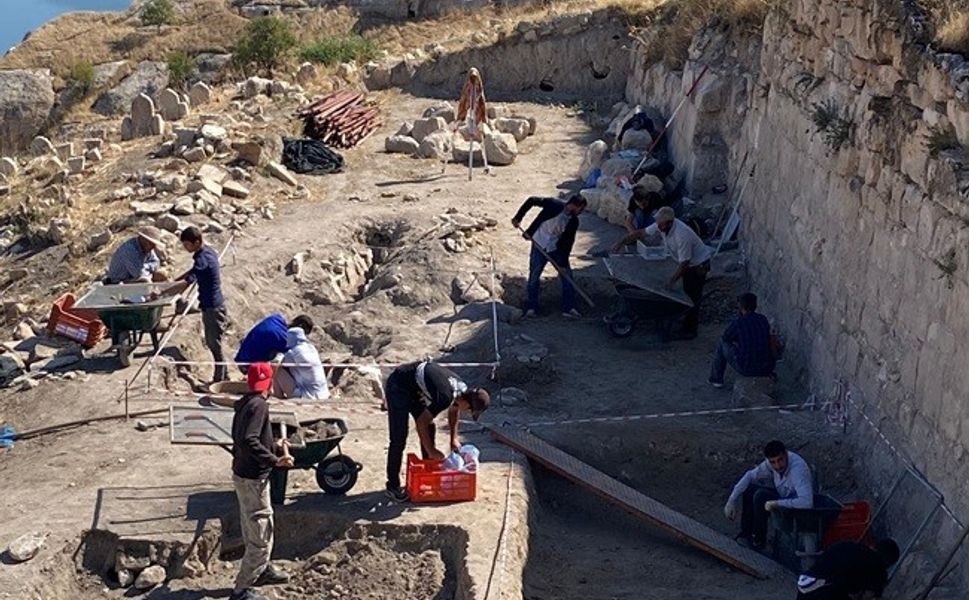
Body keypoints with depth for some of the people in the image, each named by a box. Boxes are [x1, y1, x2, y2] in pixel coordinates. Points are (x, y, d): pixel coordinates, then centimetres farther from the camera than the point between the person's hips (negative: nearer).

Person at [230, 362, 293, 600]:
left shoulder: (245, 404, 7)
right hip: (253, 479, -10)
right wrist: (275, 461, -29)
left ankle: (263, 570, 44)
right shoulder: (258, 405, -22)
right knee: (261, 537, -1)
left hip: (243, 474, 10)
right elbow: (249, 441, -32)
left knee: (253, 530, 26)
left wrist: (274, 445, 25)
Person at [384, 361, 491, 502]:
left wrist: (454, 438, 12)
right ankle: (393, 487, -2)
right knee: (399, 439, -9)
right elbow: (421, 422, -24)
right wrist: (431, 450, -15)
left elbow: (453, 411, 17)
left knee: (429, 429, 9)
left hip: (415, 388, 9)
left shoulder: (462, 389, -6)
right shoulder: (445, 396, -33)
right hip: (398, 387, -9)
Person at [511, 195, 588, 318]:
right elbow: (531, 201, -11)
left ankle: (568, 308, 7)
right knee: (534, 275, -1)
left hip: (557, 248, 3)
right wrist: (518, 217, -14)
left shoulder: (573, 221, -7)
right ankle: (531, 307, 12)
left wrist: (563, 263, -9)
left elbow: (568, 242, -5)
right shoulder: (554, 205, -18)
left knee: (567, 276, -1)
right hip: (539, 245, -3)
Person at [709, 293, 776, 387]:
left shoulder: (738, 323, -13)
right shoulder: (763, 319, 2)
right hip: (766, 369, 4)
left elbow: (725, 339, 6)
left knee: (722, 344, 22)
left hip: (746, 368, -4)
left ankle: (716, 378, 34)